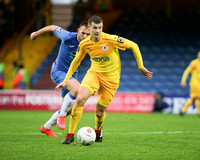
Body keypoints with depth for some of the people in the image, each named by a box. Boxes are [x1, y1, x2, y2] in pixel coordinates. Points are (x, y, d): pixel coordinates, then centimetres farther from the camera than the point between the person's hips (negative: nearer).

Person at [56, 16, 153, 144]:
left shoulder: (111, 40, -20)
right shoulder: (84, 44, -8)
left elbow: (133, 46, -9)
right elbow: (76, 61, 10)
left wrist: (141, 67, -6)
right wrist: (66, 80, 7)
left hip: (111, 78, -2)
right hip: (94, 73, 2)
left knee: (99, 111, 1)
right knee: (80, 99, -23)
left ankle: (98, 130, 39)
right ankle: (70, 135, -14)